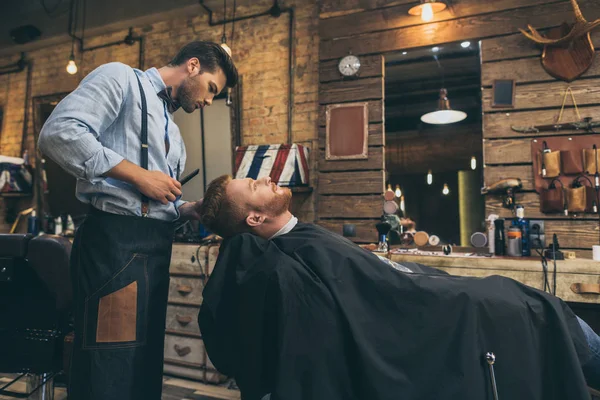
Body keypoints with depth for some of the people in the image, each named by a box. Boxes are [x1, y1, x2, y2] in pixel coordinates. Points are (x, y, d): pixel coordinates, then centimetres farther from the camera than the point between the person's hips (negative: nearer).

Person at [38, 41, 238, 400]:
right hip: (115, 240, -8)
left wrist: (191, 209, 4)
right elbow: (58, 133, -15)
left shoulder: (172, 133, 24)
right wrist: (139, 174, -14)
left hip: (155, 248, 9)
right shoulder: (122, 78, 1)